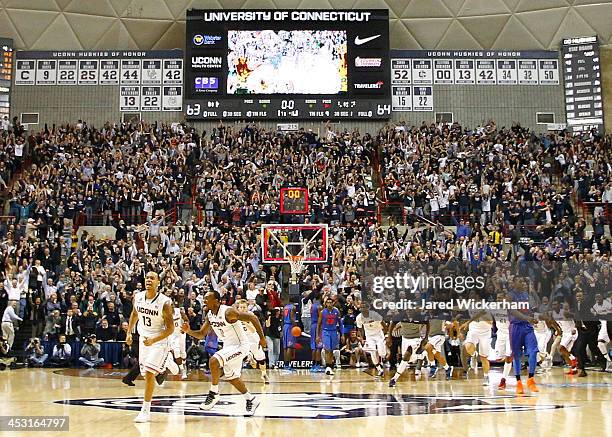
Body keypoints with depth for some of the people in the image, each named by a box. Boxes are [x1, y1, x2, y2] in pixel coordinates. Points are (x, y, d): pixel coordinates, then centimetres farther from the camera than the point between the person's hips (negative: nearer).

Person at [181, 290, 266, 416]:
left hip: (240, 345, -9)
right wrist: (189, 331, -9)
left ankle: (214, 394, -10)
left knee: (214, 361, -25)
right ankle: (251, 400, 34)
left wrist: (262, 338, -18)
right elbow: (201, 335, 11)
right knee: (231, 377, 17)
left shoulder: (228, 312, -24)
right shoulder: (210, 315, 1)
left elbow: (252, 318, -22)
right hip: (228, 346, 9)